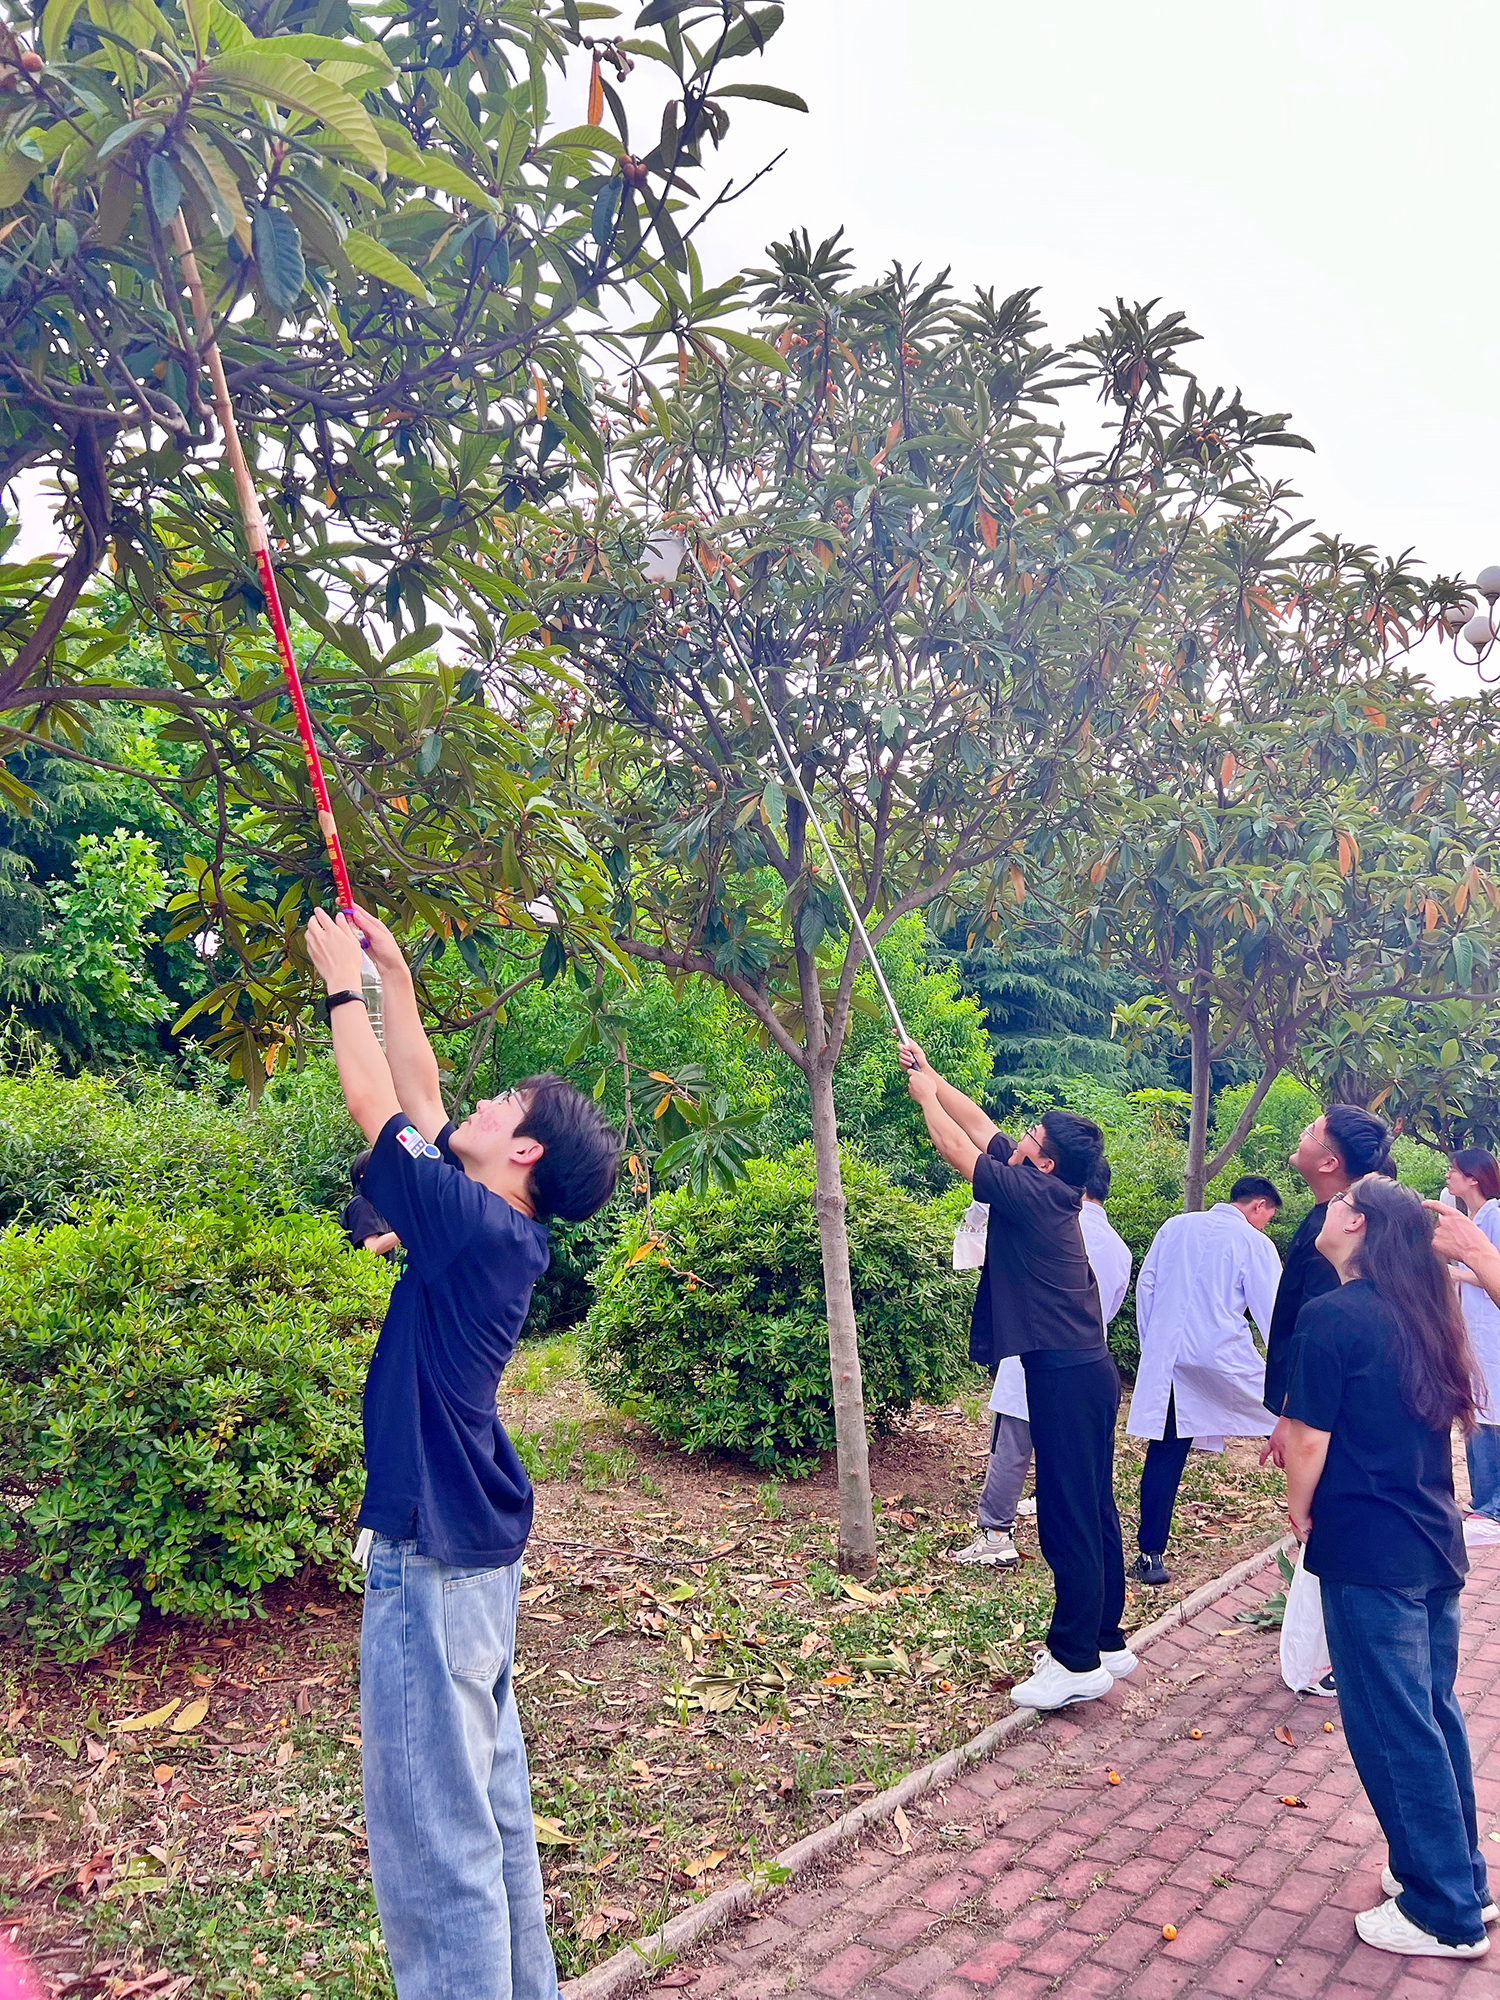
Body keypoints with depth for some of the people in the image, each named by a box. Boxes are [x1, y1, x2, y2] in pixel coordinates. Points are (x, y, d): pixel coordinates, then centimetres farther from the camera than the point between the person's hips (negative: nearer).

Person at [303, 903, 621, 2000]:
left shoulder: (476, 1223, -18)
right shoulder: (497, 1230, 5)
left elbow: (377, 1108, -11)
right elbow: (417, 1103, 14)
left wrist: (346, 982, 2)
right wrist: (396, 977, 18)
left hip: (434, 1560, -10)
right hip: (478, 1545, 10)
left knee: (434, 1835, -1)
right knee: (491, 1806, 21)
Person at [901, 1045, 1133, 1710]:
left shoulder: (1030, 1195, -16)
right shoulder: (1047, 1190, 9)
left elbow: (955, 1146, -8)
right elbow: (981, 1126, 17)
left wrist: (925, 1095, 8)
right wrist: (930, 1075, 20)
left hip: (1065, 1376, -10)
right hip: (1085, 1371, 10)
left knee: (1068, 1519, -2)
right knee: (1092, 1513, 16)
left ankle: (1078, 1662, 6)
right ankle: (1106, 1641, 27)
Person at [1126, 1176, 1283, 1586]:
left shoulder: (1174, 1227, 14)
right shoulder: (1254, 1243, 1)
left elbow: (1145, 1286, 12)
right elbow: (1272, 1312, -1)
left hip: (1165, 1359, 4)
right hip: (1224, 1360, -4)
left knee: (1165, 1453, 8)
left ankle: (1151, 1554, 8)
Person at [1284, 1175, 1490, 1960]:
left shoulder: (1331, 1317, -18)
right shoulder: (1419, 1314, 6)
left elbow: (1308, 1438, -15)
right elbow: (1440, 1417, 15)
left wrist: (1300, 1510, 1)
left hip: (1368, 1552, -8)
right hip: (1434, 1542, 8)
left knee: (1392, 1727, 5)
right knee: (1434, 1714, 20)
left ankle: (1444, 1913, 16)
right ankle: (1462, 1877, 33)